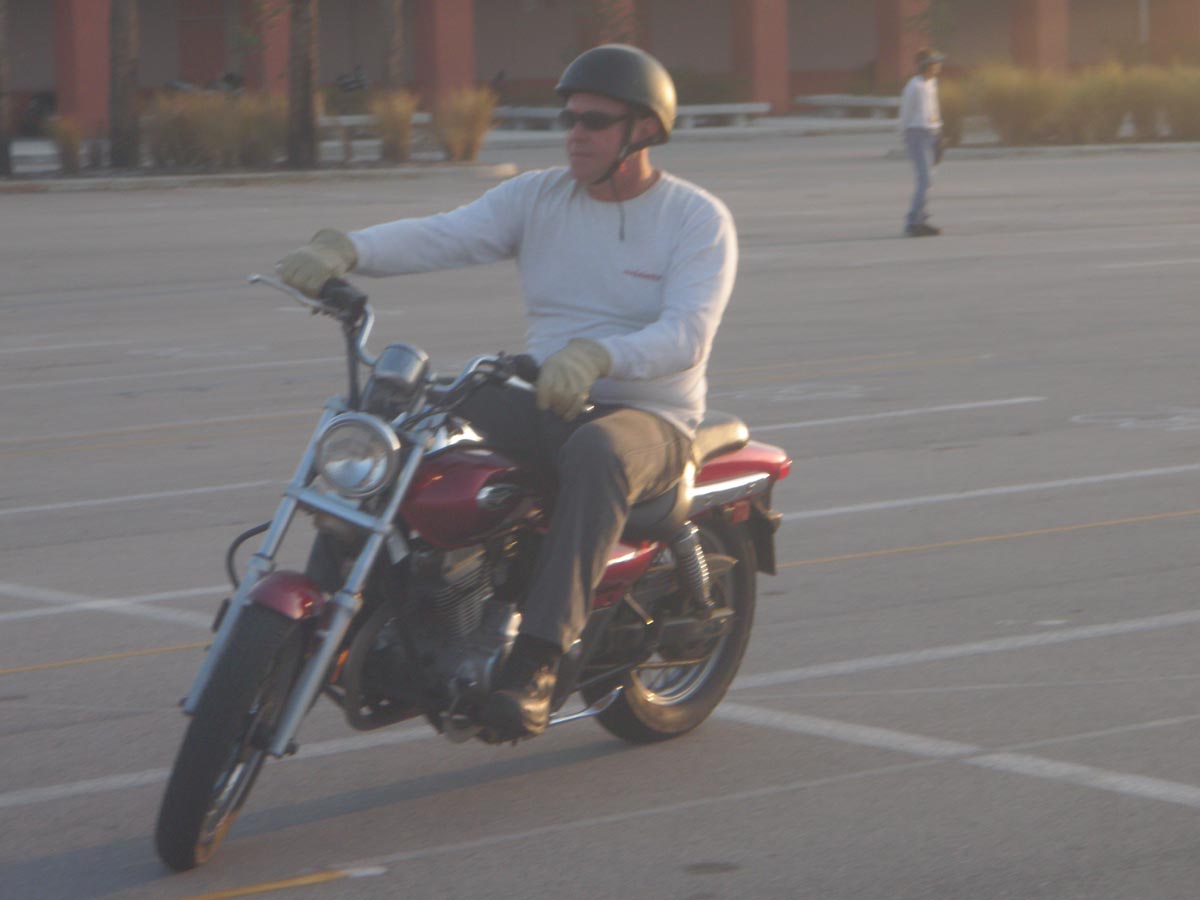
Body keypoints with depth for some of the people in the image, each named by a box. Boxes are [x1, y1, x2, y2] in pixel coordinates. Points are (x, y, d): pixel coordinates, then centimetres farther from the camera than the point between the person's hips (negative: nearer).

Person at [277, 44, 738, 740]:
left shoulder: (700, 218, -4)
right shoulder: (538, 197, 8)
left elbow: (688, 335, -20)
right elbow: (441, 237, -8)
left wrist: (596, 355, -40)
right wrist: (347, 250, -29)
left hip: (649, 416, -5)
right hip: (544, 402, 5)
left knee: (596, 456, -41)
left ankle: (537, 663, -46)